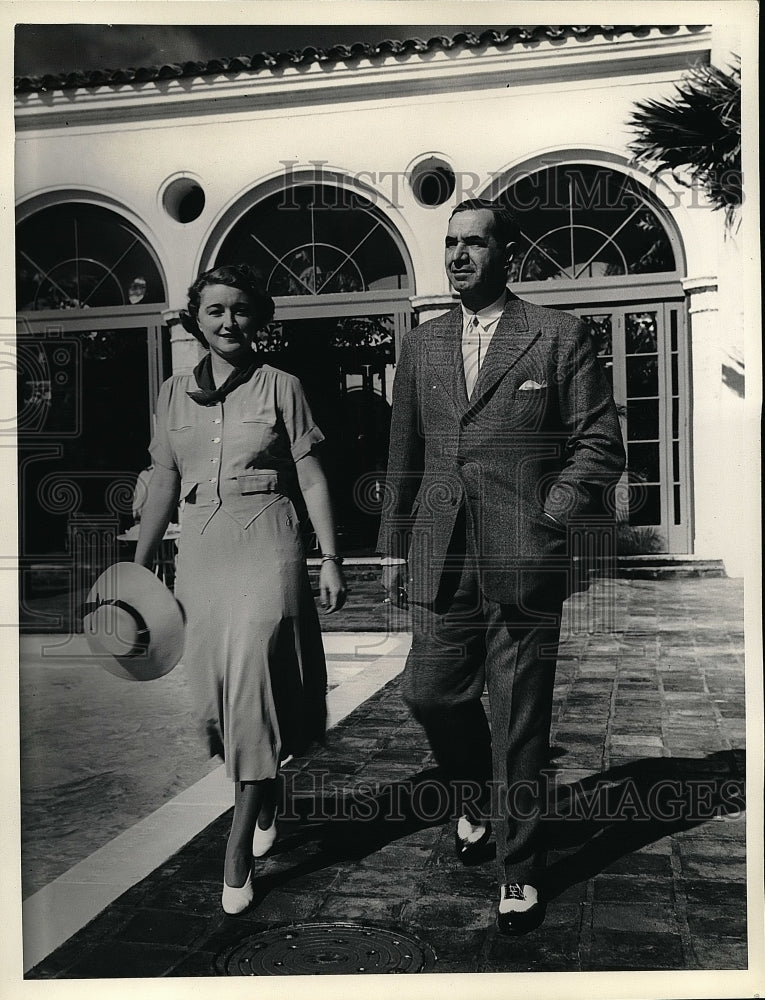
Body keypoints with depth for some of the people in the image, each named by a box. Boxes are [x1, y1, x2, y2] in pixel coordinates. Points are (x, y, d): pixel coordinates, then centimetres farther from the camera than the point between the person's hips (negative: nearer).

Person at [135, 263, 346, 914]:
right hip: (200, 548, 4)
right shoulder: (174, 395, 11)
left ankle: (238, 852, -4)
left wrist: (330, 559, -5)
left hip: (266, 545, -4)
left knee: (252, 679, -12)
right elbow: (164, 484, 14)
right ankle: (265, 805, 32)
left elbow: (312, 478, 1)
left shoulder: (280, 387, 1)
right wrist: (138, 567, 12)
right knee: (215, 684, 7)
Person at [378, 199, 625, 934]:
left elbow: (600, 443, 0)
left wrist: (553, 514, -12)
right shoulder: (421, 345, 14)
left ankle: (520, 872, 23)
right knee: (429, 694, 7)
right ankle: (475, 796, 40)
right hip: (442, 560, 4)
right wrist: (393, 546, 14)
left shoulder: (559, 337, 1)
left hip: (523, 563, -4)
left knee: (520, 723, 3)